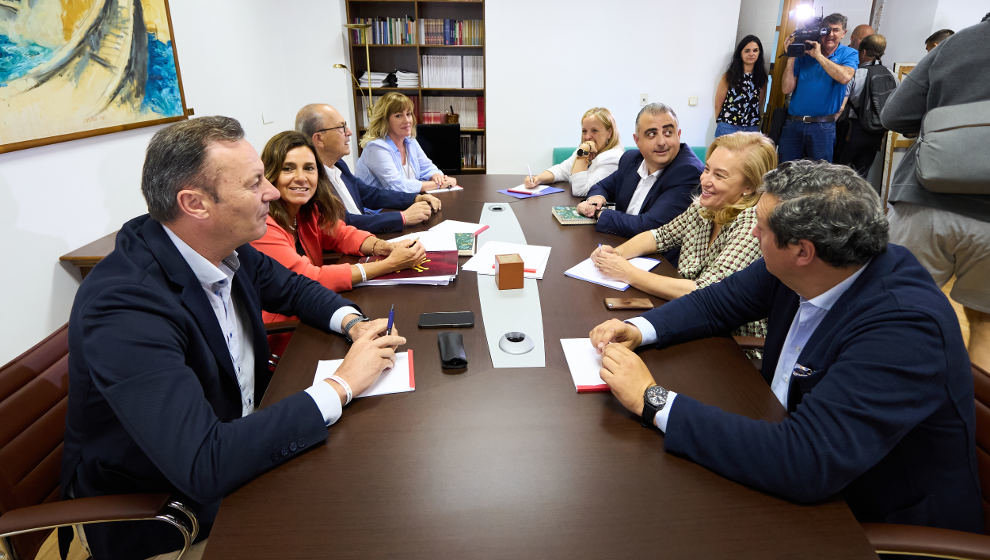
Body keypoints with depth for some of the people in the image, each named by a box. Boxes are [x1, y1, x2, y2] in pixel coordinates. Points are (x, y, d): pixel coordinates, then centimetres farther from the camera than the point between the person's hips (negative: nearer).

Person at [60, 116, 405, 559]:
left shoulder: (224, 247, -10)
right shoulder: (126, 307, -32)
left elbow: (292, 288, 10)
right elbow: (203, 467, -37)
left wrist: (353, 323, -10)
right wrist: (341, 385, -30)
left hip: (238, 440, 7)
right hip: (159, 519, -6)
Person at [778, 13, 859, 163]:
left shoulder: (849, 54, 6)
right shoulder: (804, 53, 7)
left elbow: (845, 77, -17)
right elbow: (787, 89, 0)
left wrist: (819, 56, -14)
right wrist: (791, 57, -8)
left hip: (823, 127, -1)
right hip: (793, 123, 1)